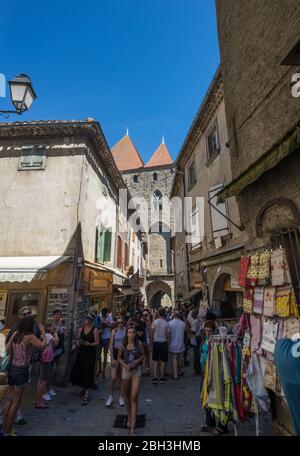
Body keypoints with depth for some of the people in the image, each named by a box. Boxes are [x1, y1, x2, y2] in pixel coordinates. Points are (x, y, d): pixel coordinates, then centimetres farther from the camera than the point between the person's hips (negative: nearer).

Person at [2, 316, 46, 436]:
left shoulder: (15, 333, -1)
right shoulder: (30, 336, -19)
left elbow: (7, 350, 4)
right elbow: (43, 345, -8)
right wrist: (43, 333, 2)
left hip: (12, 368, 7)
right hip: (21, 371, -7)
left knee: (10, 398, 20)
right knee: (16, 401, 8)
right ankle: (7, 431, 17)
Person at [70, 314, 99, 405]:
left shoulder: (95, 330, -11)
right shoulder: (81, 329, 3)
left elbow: (97, 343, -11)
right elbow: (78, 339, 10)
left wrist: (89, 344, -25)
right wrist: (78, 342, -12)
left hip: (91, 353, -4)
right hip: (82, 352, 5)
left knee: (88, 372, -4)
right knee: (79, 370, 11)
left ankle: (86, 395, 4)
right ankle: (83, 388, 37)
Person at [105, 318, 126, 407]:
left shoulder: (127, 330, -7)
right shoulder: (114, 331, -5)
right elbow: (111, 345, -2)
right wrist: (112, 358, -5)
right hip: (116, 353, 0)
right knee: (113, 378, 1)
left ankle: (121, 397, 28)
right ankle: (111, 396, 23)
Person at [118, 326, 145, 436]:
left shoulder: (139, 344, -12)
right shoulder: (123, 345, -7)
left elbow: (143, 355, -3)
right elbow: (119, 357, 4)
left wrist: (136, 362, -18)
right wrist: (125, 365, -12)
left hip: (137, 371, -2)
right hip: (126, 371, 3)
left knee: (134, 397, -7)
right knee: (127, 395, 19)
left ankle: (132, 428, 1)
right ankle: (129, 417, 44)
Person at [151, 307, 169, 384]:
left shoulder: (155, 321, -8)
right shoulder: (166, 323, -9)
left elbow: (152, 333, -2)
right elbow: (167, 335, -3)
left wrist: (152, 341, 12)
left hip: (156, 342, 1)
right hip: (163, 342, -1)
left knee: (155, 360, 10)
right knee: (163, 361, 12)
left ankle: (155, 377, 6)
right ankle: (161, 377, 19)